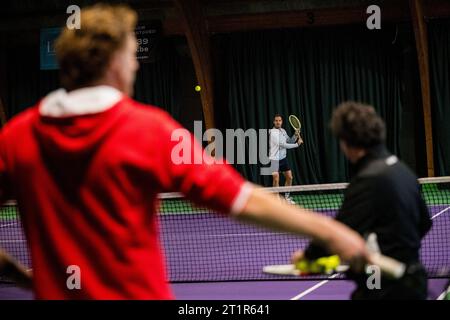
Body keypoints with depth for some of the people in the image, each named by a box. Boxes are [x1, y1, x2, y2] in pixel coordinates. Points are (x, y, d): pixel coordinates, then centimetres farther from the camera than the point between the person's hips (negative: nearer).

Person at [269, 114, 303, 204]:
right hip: (275, 158, -8)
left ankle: (287, 197, 23)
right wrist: (297, 144, -14)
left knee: (289, 177, 10)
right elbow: (282, 144, -19)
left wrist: (295, 136, -2)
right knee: (276, 179, -12)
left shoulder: (283, 131, 8)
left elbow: (289, 141, 18)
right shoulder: (273, 132, -15)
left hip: (283, 158, 8)